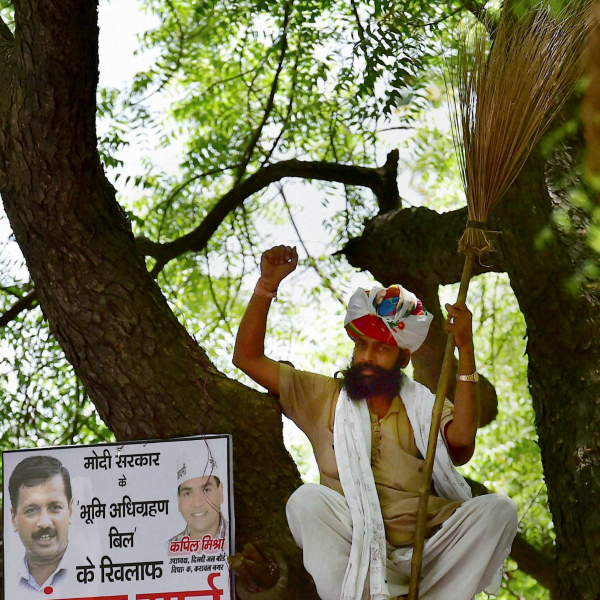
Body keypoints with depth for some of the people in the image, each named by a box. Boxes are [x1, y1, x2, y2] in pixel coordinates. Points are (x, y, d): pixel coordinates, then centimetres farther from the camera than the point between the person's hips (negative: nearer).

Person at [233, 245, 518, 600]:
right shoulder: (323, 397, 17)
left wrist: (466, 350, -11)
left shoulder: (425, 407, 16)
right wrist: (267, 285, 2)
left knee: (498, 509, -23)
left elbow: (461, 441, -8)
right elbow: (248, 357, 12)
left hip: (426, 553, 1)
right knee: (307, 499, -30)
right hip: (355, 550, -1)